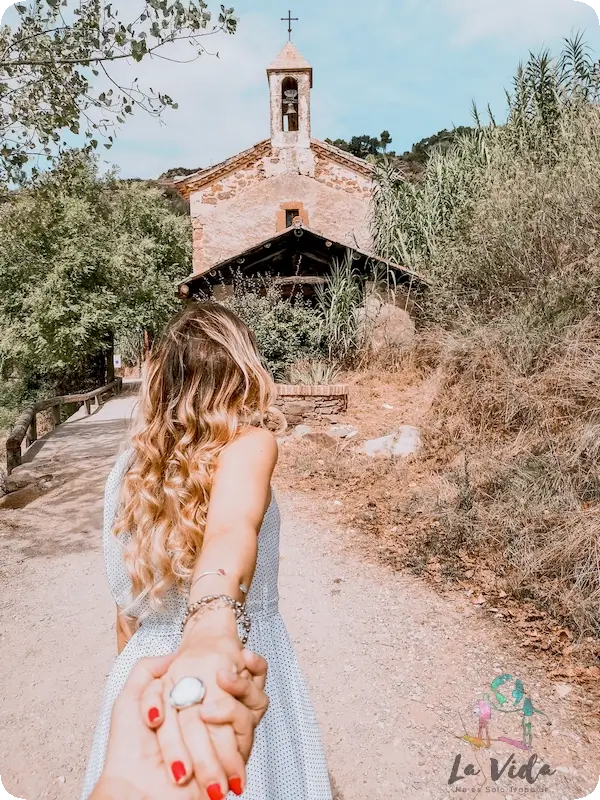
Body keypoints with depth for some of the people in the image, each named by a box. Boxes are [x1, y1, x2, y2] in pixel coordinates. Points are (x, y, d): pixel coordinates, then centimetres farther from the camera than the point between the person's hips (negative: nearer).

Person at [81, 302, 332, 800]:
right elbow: (233, 525, -42)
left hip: (149, 677, 4)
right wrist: (213, 625, -59)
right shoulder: (249, 443, -19)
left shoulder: (128, 468, -4)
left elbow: (127, 610, 4)